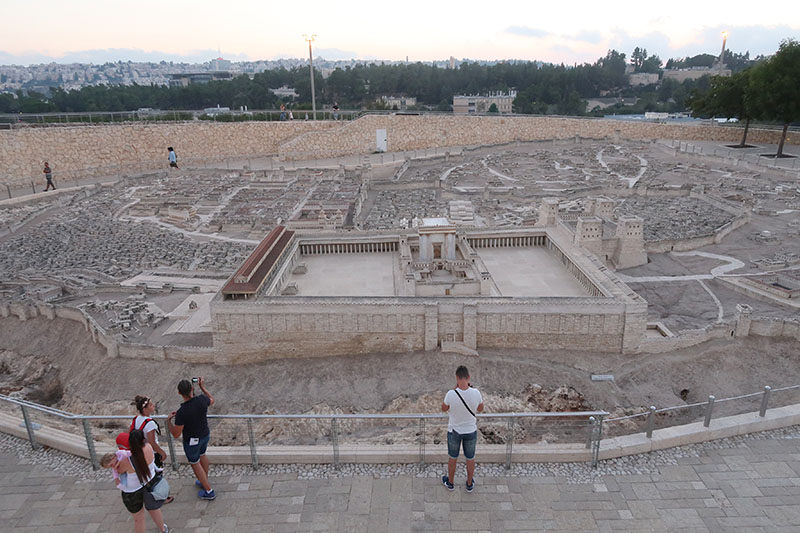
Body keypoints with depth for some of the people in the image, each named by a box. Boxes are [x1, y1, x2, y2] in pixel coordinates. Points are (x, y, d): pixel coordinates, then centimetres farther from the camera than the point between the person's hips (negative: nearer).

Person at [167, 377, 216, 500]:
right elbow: (211, 401, 5)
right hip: (205, 435, 5)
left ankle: (209, 491, 26)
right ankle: (204, 481, 50)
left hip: (191, 441, -5)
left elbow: (176, 434, -22)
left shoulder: (181, 412, -35)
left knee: (195, 463, 16)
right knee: (202, 455, 30)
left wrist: (168, 420, -8)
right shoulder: (202, 400, -22)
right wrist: (203, 387, 12)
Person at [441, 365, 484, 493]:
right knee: (470, 458, 23)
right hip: (471, 431, 1)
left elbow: (444, 409, -7)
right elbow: (480, 409, -3)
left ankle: (450, 482, 42)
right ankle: (470, 484, 42)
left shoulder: (451, 394, -28)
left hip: (454, 431, -1)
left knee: (452, 458, 22)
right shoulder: (476, 393, -23)